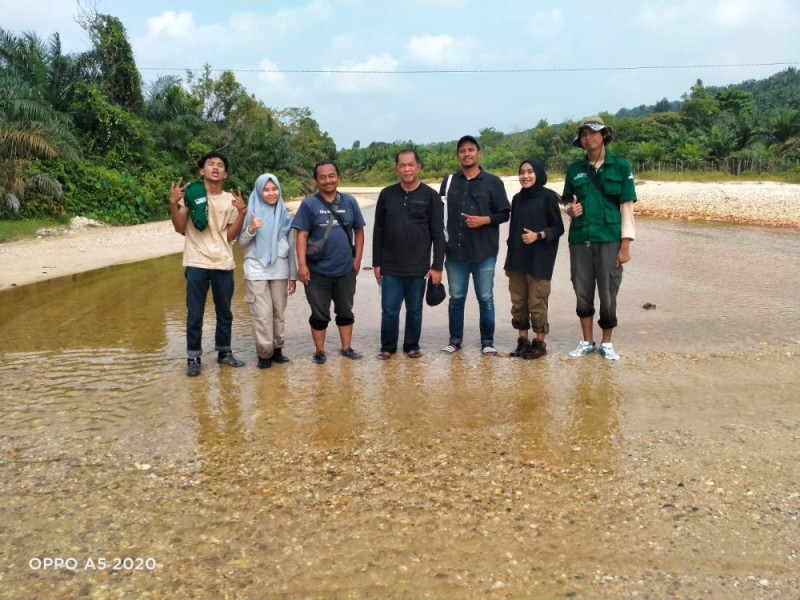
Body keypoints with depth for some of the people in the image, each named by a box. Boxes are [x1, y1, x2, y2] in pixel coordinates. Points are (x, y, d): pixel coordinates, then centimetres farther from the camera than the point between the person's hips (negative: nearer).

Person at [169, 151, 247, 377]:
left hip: (223, 265, 3)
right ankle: (194, 358, 13)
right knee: (194, 314, 2)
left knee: (225, 313, 13)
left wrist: (242, 211, -7)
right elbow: (180, 228, -4)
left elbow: (231, 236, 3)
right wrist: (173, 202, -16)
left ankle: (224, 352, 28)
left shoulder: (230, 199, 7)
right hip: (197, 264, -3)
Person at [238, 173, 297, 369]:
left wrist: (293, 275, 9)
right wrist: (251, 229, -19)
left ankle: (277, 349, 18)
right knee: (262, 314, -5)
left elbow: (291, 246, 10)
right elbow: (241, 242, 2)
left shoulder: (285, 215, 8)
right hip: (257, 270, -3)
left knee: (278, 312, 7)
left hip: (280, 271, 3)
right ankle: (264, 353, 4)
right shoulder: (251, 213, 0)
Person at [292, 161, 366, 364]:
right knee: (319, 313, 9)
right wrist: (302, 264, -15)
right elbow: (302, 235, -8)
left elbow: (358, 231, 8)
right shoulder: (309, 204, -6)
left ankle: (346, 348, 29)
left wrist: (357, 259, 3)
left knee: (345, 310, 15)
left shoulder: (350, 202, 2)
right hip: (317, 271, -2)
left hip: (346, 270, 3)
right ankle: (319, 351, 22)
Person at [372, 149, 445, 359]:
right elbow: (378, 231, 7)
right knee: (389, 310, 5)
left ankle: (412, 346, 26)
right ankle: (388, 347, 21)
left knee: (414, 310, 10)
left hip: (418, 267, -1)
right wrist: (376, 263, 5)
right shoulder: (386, 194, 3)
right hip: (390, 267, 1)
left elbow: (438, 234, -3)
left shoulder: (430, 196, -2)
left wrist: (437, 266, -7)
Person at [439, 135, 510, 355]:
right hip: (455, 252, 2)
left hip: (484, 252, -2)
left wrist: (484, 220, -15)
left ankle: (487, 341, 16)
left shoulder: (493, 182, 2)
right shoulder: (449, 182, 9)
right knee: (456, 297, 7)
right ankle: (455, 339, 19)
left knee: (485, 298, 4)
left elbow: (504, 213, 2)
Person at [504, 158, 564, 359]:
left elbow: (558, 228, -4)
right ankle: (523, 341, 17)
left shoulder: (548, 197, -5)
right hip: (517, 260, 5)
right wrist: (508, 262, 15)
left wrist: (538, 235, -22)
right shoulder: (517, 199, 11)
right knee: (518, 302, 7)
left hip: (539, 261, -5)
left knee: (537, 303, -1)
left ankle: (540, 343, 11)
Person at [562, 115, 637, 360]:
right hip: (580, 239, 3)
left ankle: (606, 343, 18)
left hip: (609, 239, -2)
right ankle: (587, 341, 21)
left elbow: (627, 206, -1)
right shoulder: (574, 169, 9)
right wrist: (571, 209, -6)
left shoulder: (621, 166, 2)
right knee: (582, 292, 7)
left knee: (608, 292, 1)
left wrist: (625, 245, -7)